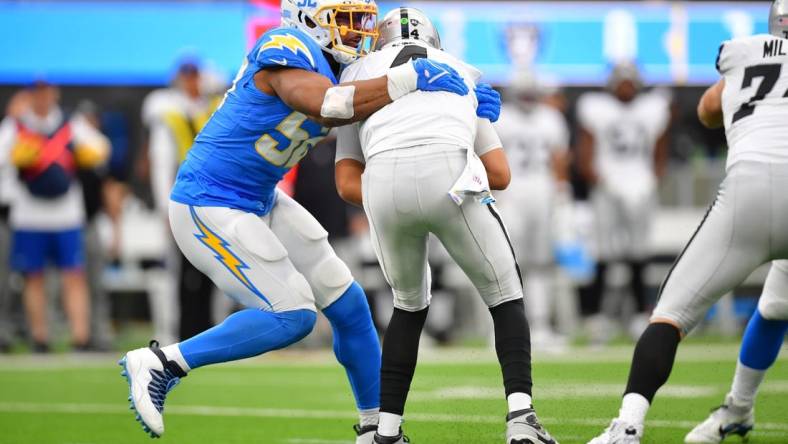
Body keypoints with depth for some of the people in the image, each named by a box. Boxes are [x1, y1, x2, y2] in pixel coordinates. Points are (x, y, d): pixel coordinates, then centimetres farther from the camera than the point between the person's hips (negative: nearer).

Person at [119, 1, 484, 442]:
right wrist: (409, 79, -40)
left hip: (260, 203, 10)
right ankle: (162, 363, -6)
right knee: (292, 316, -15)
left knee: (348, 305, 9)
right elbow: (327, 107, -38)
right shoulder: (287, 51, -21)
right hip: (209, 207, -10)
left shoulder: (329, 64, 7)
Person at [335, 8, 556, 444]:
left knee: (410, 303, 28)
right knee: (505, 295, 19)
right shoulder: (462, 72, 36)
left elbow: (347, 183, 24)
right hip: (448, 175, -1)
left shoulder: (358, 73, 33)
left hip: (383, 181, 1)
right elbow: (500, 174, 31)